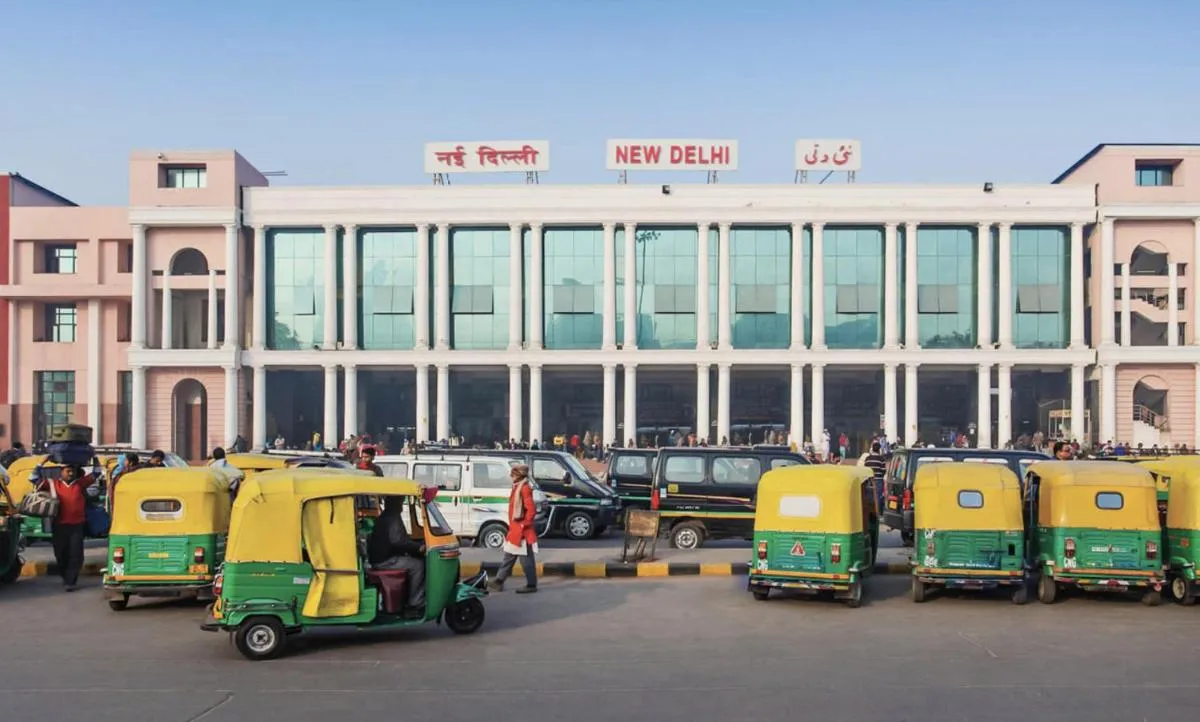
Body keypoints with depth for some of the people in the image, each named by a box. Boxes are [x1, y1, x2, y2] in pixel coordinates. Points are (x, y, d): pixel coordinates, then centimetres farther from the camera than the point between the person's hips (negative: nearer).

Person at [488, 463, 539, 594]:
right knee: (509, 557, 15)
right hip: (515, 529, 10)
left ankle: (531, 585, 5)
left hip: (522, 531, -10)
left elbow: (531, 510, -23)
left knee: (526, 559, -2)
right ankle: (498, 581, 21)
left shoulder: (525, 488, -18)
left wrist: (525, 525, -18)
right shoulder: (517, 487, 14)